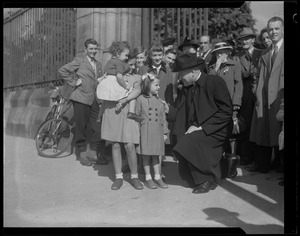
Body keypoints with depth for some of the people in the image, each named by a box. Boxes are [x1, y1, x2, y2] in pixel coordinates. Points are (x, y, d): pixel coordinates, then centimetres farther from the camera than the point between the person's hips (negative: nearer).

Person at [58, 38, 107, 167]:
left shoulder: (98, 65, 18)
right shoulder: (79, 61, 0)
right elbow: (62, 70, -5)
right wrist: (73, 82, -6)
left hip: (95, 100, 5)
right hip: (81, 99, -5)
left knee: (97, 128, 4)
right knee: (81, 127, 2)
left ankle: (94, 154, 16)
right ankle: (82, 155, 14)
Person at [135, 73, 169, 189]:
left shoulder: (159, 101, 9)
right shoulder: (140, 99, -2)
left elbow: (163, 117, 12)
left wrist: (165, 132, 9)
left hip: (157, 132, 3)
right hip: (145, 131, -3)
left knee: (156, 155, 10)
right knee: (146, 155, 4)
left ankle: (157, 177, 18)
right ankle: (148, 178, 14)